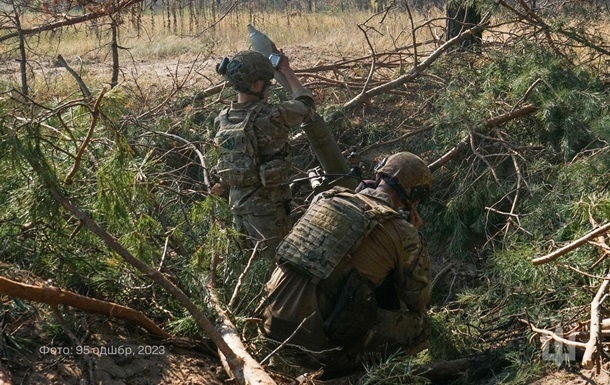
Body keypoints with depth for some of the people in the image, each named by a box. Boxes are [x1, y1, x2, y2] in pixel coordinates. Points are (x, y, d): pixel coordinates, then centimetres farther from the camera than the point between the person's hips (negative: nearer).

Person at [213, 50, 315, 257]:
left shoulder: (223, 118, -1)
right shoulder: (270, 116, -20)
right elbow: (306, 104, -3)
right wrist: (287, 72, 9)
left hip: (237, 200, 7)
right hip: (266, 203, -7)